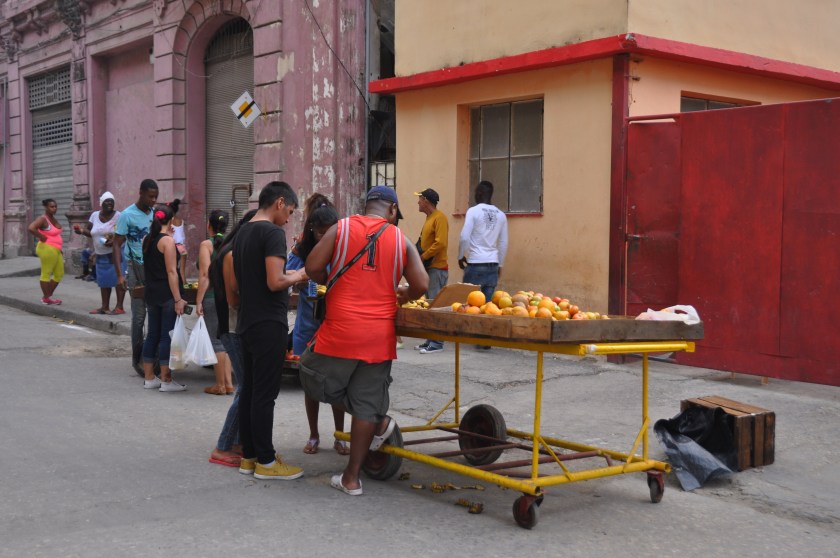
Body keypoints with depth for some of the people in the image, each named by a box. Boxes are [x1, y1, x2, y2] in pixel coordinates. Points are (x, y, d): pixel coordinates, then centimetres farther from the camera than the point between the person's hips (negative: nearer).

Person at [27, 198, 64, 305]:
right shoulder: (43, 219, -12)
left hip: (56, 250, 10)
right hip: (47, 249, -10)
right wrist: (42, 238, -18)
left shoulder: (55, 219, 15)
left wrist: (60, 248, 19)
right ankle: (46, 298, 5)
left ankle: (48, 295, 22)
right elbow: (31, 228, -28)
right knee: (46, 274, -1)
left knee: (59, 274, 13)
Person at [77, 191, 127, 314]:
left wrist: (115, 241, -27)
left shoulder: (118, 216, -7)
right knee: (104, 281, 10)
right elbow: (90, 232, 13)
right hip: (101, 255, 6)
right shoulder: (95, 215, 8)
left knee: (118, 279, -9)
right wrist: (82, 231, -9)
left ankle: (119, 307, -7)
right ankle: (105, 306, 17)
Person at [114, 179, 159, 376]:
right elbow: (117, 245, -7)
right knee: (139, 316, -1)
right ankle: (137, 359, 9)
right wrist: (120, 275, -16)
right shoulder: (128, 215, -7)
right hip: (137, 269, -4)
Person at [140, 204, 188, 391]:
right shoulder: (167, 241, -12)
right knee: (168, 336, -2)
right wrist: (178, 299, -17)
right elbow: (171, 272, -17)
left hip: (151, 293, 8)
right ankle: (166, 380, 1)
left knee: (153, 334, 13)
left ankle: (149, 378, 19)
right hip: (167, 293, -7)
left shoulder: (147, 240, 9)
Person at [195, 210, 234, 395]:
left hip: (212, 295, -5)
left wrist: (198, 300, -11)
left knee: (216, 340, 2)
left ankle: (220, 385, 6)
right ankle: (228, 383, 12)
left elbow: (205, 274, -13)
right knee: (226, 339, 13)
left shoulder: (206, 244, -6)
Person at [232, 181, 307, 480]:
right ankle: (265, 461, 3)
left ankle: (248, 456, 20)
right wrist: (297, 276, -4)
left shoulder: (242, 232, 14)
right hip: (268, 324, -9)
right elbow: (275, 282, -23)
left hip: (247, 323, 9)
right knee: (265, 394, -4)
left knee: (249, 390, 13)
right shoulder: (273, 232, -14)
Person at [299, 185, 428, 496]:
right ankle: (351, 478, 14)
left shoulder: (341, 228, 1)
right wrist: (402, 295, 20)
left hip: (341, 329, -2)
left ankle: (378, 423, 13)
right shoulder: (401, 240, 4)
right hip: (380, 335, 2)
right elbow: (421, 286, -2)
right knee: (366, 406, 8)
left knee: (316, 381, 19)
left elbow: (313, 267, -3)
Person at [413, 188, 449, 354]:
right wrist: (420, 257, 6)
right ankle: (431, 339, 17)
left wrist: (422, 257, -16)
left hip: (437, 268, -10)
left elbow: (441, 243, -21)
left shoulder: (439, 218, -12)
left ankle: (437, 343, -7)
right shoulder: (429, 218, 16)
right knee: (430, 304, 11)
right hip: (428, 267, 10)